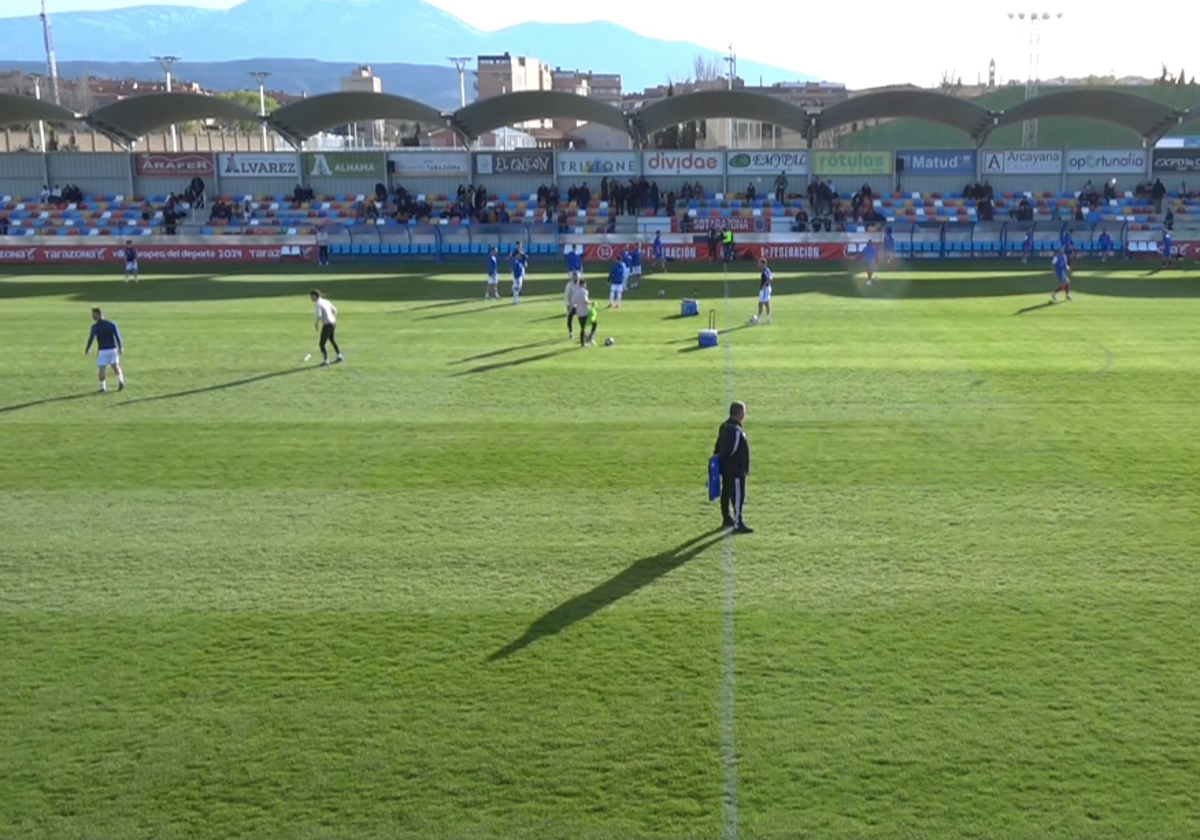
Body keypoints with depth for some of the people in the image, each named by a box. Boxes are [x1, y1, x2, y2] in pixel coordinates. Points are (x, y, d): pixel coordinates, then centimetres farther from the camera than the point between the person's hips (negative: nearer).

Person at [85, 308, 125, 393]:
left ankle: (103, 387, 6)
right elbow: (117, 336, -3)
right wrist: (120, 347, 3)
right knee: (115, 366, 19)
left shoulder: (95, 326, -8)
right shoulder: (111, 324, 1)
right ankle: (120, 380, 4)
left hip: (102, 351, -3)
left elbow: (91, 338, -7)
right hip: (113, 349, 3)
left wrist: (87, 350, 4)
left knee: (101, 369, 6)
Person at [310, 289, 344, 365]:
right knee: (332, 339, 31)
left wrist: (316, 324, -10)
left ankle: (326, 361, -4)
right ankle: (340, 356, 40)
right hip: (332, 323, 9)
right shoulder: (326, 301, 10)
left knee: (322, 344, -1)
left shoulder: (317, 303, -16)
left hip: (327, 325, -9)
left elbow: (319, 315, -28)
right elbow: (335, 310, 20)